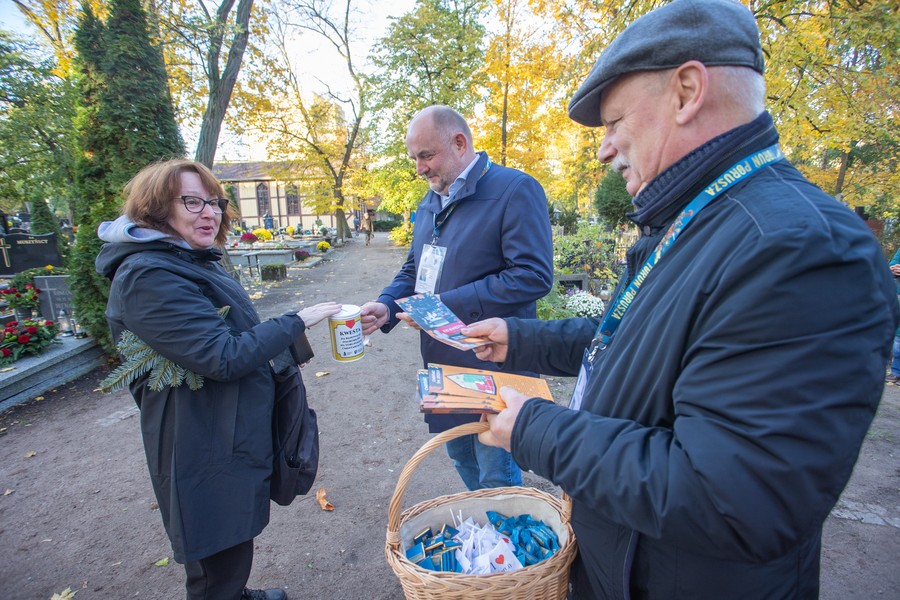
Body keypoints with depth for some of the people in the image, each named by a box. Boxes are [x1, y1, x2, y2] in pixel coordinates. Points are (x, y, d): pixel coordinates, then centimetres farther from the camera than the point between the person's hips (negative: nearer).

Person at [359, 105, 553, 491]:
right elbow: (414, 269, 19)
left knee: (496, 479, 8)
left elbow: (533, 276, -23)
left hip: (494, 367, -8)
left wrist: (447, 304, -22)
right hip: (443, 364, 8)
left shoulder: (516, 190, -15)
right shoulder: (430, 202, 12)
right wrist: (386, 306, -2)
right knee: (461, 459, 24)